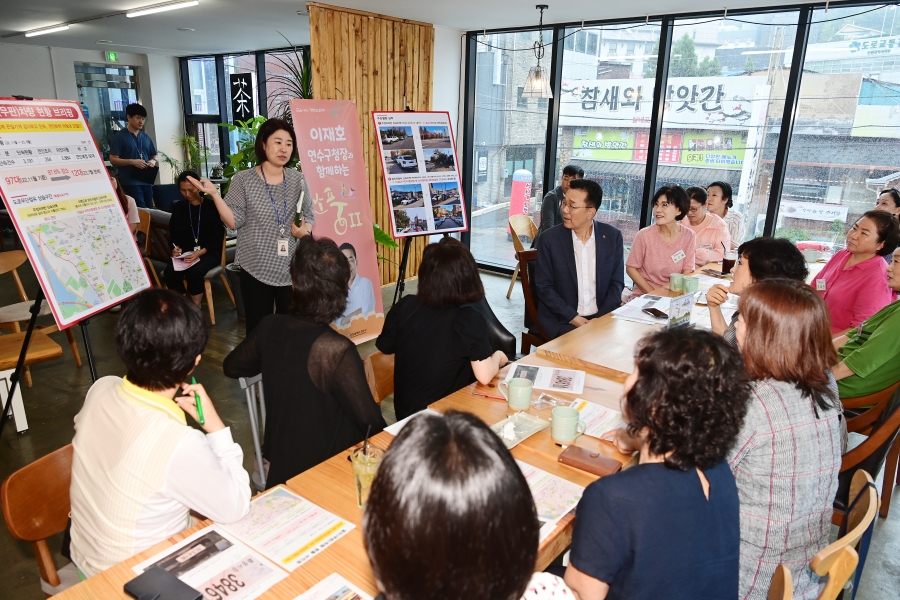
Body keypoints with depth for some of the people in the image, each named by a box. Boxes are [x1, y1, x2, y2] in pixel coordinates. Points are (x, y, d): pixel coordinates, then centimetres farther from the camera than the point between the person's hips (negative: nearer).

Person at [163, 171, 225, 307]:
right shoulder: (178, 207, 13)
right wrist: (176, 248, -8)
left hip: (209, 253, -4)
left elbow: (217, 237, -6)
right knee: (169, 274, -27)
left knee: (194, 272, -34)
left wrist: (199, 253, -21)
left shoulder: (212, 206, 0)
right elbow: (173, 233, 15)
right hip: (185, 253, 4)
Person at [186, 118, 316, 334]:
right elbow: (234, 222, -7)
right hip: (256, 269, -2)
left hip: (292, 269, 2)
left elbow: (310, 216, 9)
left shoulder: (298, 180, 4)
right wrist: (214, 194, -18)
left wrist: (306, 229, -12)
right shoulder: (243, 180, -3)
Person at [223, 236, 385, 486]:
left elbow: (231, 367, 7)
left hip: (279, 459, 7)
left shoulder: (270, 327, -12)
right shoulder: (337, 351, -30)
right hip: (324, 468, -6)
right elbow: (371, 422, -23)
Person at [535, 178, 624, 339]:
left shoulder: (613, 236, -1)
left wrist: (601, 318, -10)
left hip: (602, 316, 3)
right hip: (561, 318, -2)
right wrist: (573, 317, -14)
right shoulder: (550, 238, -6)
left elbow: (617, 283, 3)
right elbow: (544, 287, -5)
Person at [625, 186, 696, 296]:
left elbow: (687, 272, 2)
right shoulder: (644, 235, -9)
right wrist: (653, 294, -10)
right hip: (644, 296, -1)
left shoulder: (689, 236, -3)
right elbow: (631, 268, -4)